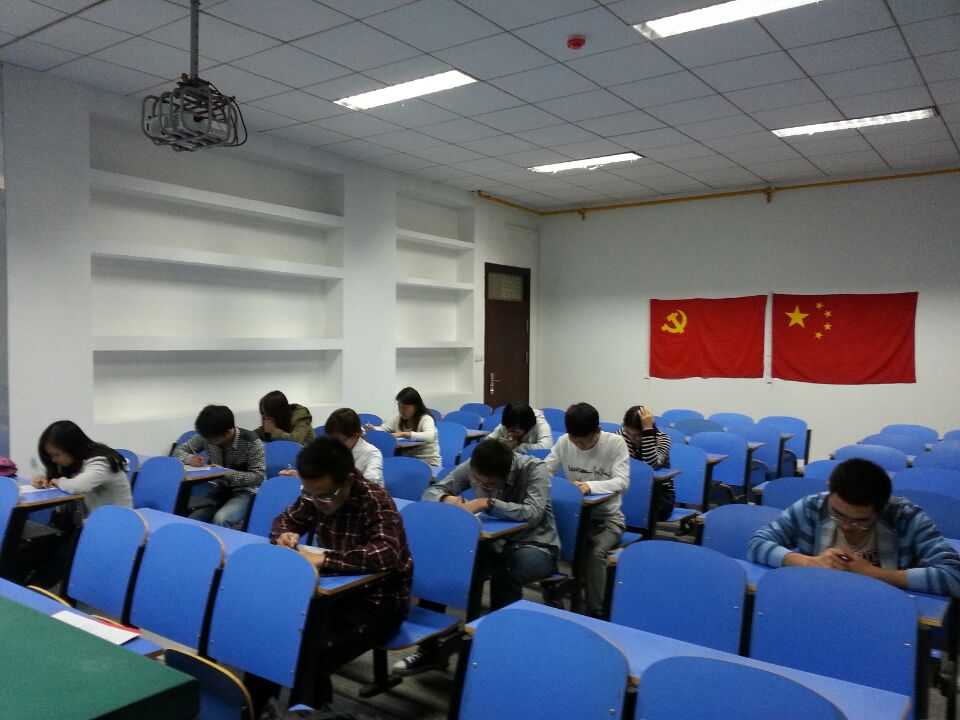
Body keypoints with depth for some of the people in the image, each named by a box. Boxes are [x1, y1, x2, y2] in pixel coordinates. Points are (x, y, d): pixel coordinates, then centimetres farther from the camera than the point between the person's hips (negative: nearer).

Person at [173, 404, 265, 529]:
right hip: (219, 489, 5)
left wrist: (228, 473, -27)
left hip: (245, 491, -5)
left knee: (221, 519, -33)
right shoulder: (206, 437, -6)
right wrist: (190, 458, -18)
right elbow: (179, 450, 6)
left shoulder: (251, 442, -19)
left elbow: (259, 476, -16)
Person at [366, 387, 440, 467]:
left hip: (428, 463, -6)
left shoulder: (426, 418, -13)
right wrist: (372, 429, -13)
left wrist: (403, 434, -35)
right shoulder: (398, 417, 6)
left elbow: (429, 436, -31)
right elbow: (383, 429, 10)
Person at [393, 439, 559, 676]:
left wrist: (487, 503, -37)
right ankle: (430, 647, -7)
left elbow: (533, 513, -34)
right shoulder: (471, 468, -8)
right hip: (494, 543, 5)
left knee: (504, 575, -39)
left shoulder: (534, 469, -20)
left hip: (535, 547, -4)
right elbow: (432, 491, -2)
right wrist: (447, 499, -26)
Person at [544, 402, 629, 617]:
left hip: (607, 518, -3)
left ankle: (595, 613, -15)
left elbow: (623, 482, -20)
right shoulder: (564, 442, -2)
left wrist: (589, 486, -37)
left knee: (595, 553, -32)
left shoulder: (615, 443, -12)